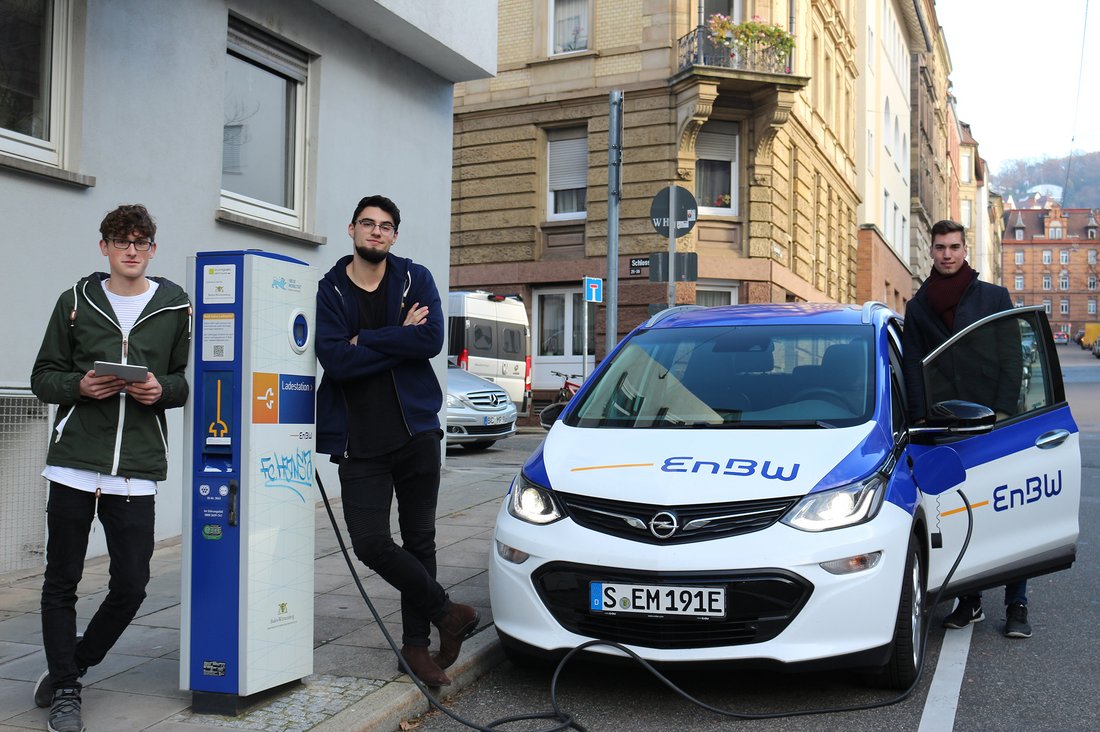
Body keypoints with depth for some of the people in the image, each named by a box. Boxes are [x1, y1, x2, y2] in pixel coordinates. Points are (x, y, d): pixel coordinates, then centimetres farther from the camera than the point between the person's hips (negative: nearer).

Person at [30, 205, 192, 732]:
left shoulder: (175, 307, 7)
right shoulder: (75, 302, 8)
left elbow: (191, 379, 12)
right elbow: (44, 377, 10)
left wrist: (163, 389, -8)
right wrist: (79, 386, -10)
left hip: (137, 468, 0)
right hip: (73, 459, 0)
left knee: (131, 584, 1)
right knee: (61, 580, 5)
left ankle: (69, 667, 26)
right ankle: (64, 690, 20)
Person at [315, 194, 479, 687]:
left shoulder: (415, 279, 5)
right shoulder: (328, 291, 3)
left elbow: (432, 340, -13)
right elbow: (334, 360, -12)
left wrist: (365, 340, -13)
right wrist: (399, 339, -11)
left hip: (416, 431, 1)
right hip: (360, 440, 0)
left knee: (419, 540, 9)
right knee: (371, 543, -10)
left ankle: (416, 643, 24)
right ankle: (445, 611, 11)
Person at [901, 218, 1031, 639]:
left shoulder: (995, 297, 8)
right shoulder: (917, 307, 13)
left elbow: (1011, 357, 3)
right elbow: (912, 365, 9)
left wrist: (1003, 411, -7)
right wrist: (921, 416, -3)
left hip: (992, 420, -1)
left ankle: (1016, 605, 6)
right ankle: (969, 602, 12)